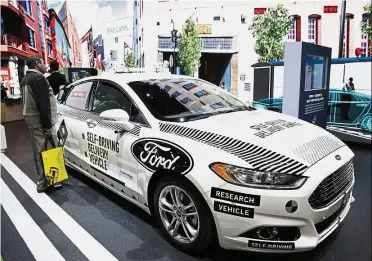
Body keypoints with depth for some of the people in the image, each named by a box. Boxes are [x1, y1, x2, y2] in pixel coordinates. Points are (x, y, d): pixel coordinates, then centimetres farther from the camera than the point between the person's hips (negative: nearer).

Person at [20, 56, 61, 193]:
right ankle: (44, 183, -4)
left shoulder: (25, 79, 18)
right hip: (40, 120, -11)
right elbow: (43, 104, -22)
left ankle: (42, 180, 23)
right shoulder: (38, 78, -15)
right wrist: (48, 125, -21)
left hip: (30, 118, 11)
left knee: (39, 151, 15)